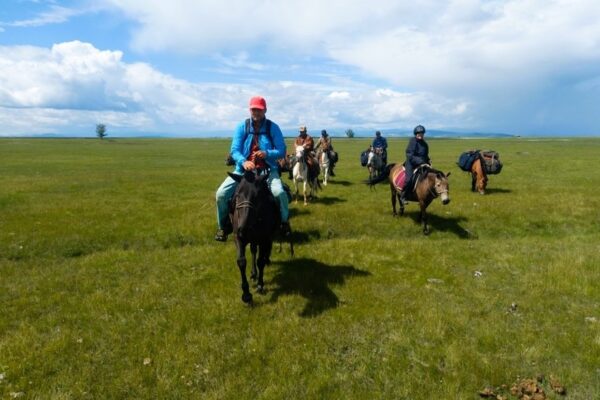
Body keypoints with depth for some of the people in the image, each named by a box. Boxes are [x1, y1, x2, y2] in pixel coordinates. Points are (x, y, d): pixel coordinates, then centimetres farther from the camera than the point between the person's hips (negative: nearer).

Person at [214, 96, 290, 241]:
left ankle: (284, 223, 1)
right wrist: (244, 162, -28)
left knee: (280, 192, -29)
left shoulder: (273, 127, 0)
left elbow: (281, 151, -2)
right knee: (221, 193, -15)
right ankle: (224, 226, 11)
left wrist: (267, 153, -22)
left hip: (267, 169, -1)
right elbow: (235, 150, -6)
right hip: (243, 168, 1)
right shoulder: (242, 127, 2)